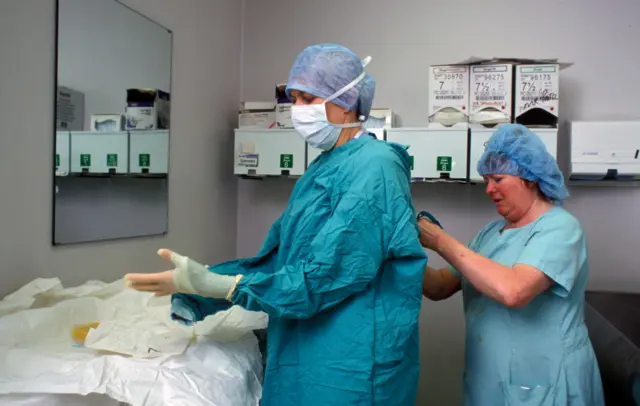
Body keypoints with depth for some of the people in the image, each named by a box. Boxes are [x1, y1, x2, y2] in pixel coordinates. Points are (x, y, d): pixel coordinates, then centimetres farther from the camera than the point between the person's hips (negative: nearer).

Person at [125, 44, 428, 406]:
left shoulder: (374, 166, -19)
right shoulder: (323, 167, 9)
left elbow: (325, 275, -24)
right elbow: (277, 256, 9)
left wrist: (212, 285, -24)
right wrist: (193, 295, 2)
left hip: (350, 364, -8)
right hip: (304, 353, 8)